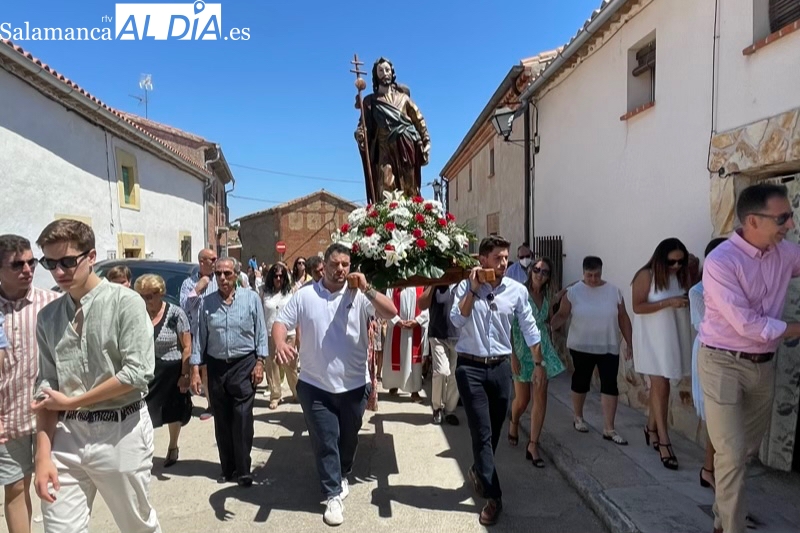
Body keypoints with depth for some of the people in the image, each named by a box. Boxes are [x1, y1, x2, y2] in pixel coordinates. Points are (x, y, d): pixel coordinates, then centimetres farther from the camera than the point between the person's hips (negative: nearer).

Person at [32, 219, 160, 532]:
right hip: (65, 434, 4)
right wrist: (43, 455, -2)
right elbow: (46, 388, 5)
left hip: (120, 431, -3)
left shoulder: (125, 302, -10)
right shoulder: (47, 316, 5)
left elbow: (138, 372, -17)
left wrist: (71, 401, -10)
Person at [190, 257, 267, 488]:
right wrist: (195, 370, 1)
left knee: (242, 419, -2)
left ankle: (243, 470, 11)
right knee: (222, 421, 12)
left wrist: (260, 362, -7)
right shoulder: (207, 303, 3)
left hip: (244, 364, -3)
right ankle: (228, 468, 26)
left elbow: (261, 332, -2)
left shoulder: (251, 298, -4)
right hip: (216, 366, 3)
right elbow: (200, 337, 3)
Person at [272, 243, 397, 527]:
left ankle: (341, 476, 47)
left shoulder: (359, 295, -6)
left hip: (354, 384, 1)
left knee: (348, 438, 20)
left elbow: (391, 312, -13)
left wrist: (367, 289, -24)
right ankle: (333, 494, 24)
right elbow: (280, 322, -3)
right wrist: (280, 343, -24)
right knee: (325, 440, 7)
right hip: (315, 385, -1)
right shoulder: (304, 296, -3)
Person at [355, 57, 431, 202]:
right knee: (386, 187, -15)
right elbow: (365, 125, 5)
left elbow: (419, 121, 12)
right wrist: (359, 133, -19)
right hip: (385, 150, -1)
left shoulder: (403, 97, 15)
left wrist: (425, 144, 1)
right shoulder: (370, 101, 12)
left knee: (409, 188, -1)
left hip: (407, 148, 1)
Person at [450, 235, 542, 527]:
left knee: (494, 431, 16)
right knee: (482, 433, -1)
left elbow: (529, 329, 6)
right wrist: (473, 289, -20)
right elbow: (457, 320, -17)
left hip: (500, 367, 3)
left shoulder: (517, 290, 0)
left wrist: (538, 363, 7)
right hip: (471, 368, -3)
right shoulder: (466, 287, -5)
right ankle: (493, 497, 12)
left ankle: (478, 470, 43)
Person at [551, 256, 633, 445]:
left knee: (610, 385, 0)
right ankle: (578, 418, 33)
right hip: (581, 347, -1)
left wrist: (629, 344, 4)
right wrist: (548, 327, -26)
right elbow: (562, 315, -7)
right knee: (581, 381, 12)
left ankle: (609, 429, 9)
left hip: (609, 348, 2)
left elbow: (623, 318, 5)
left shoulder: (614, 291, -1)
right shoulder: (573, 292, -7)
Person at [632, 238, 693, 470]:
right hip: (653, 339, -5)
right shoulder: (646, 276, -13)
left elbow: (690, 299, 13)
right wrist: (668, 303, -23)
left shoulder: (682, 275, 3)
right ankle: (664, 441, 4)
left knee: (658, 384, 15)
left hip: (674, 338, 5)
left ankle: (651, 427, 32)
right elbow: (638, 307, -16)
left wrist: (690, 301, -10)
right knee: (661, 386, -4)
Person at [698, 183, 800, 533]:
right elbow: (747, 324, -21)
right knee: (732, 452, -2)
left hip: (763, 364, 7)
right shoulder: (721, 262, -20)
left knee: (749, 447, 21)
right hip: (723, 363, -7)